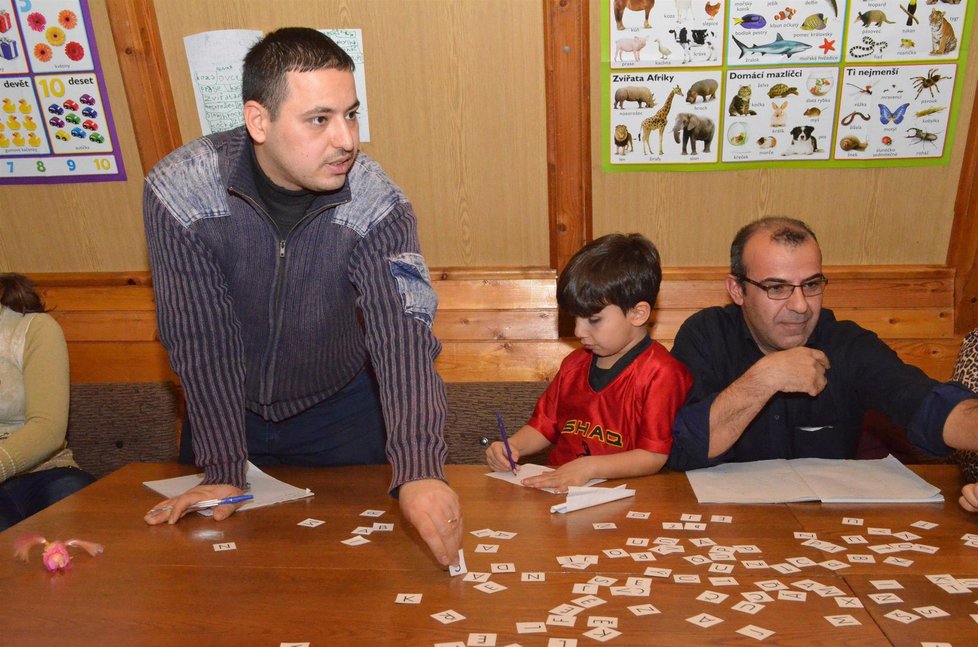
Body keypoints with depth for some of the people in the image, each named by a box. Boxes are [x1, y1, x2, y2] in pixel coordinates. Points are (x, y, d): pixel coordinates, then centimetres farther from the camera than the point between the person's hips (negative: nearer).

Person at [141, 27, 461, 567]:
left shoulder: (377, 204, -24)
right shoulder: (179, 191, -24)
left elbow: (403, 335, -34)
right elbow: (200, 343, -19)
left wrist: (419, 470, -46)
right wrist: (223, 471, -18)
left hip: (341, 410, 0)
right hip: (226, 408, 1)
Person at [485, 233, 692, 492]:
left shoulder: (660, 373, -9)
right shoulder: (574, 364, 14)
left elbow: (656, 456, -14)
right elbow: (545, 425, 22)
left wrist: (588, 467, -23)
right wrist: (512, 446, 3)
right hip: (556, 488, 6)